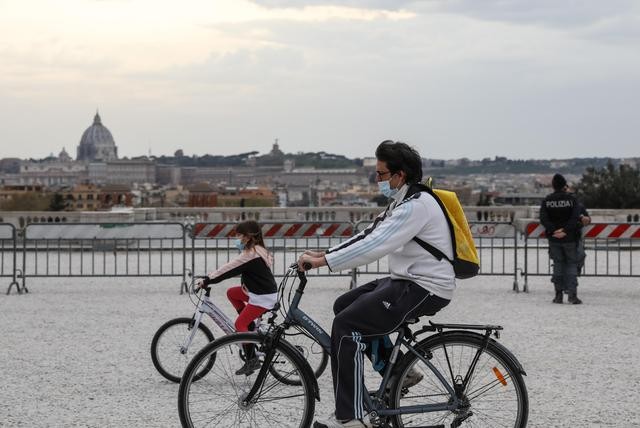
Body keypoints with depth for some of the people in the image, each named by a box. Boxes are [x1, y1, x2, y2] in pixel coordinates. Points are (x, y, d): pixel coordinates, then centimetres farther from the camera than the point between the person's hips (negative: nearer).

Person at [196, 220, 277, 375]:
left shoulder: (250, 254, -20)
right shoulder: (259, 250, 12)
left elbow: (229, 269, -20)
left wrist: (207, 280, -15)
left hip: (263, 297, -10)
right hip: (258, 291, 10)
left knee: (240, 323, -9)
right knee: (231, 293, 17)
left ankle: (252, 360, -10)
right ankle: (250, 325, 15)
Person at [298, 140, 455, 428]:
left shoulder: (416, 205, -19)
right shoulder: (402, 201, 14)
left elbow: (375, 245, -28)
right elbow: (368, 235, 14)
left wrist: (323, 262, -26)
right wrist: (325, 254, 4)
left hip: (426, 289, -10)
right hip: (407, 281, 10)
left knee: (346, 324, -16)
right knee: (344, 305, 14)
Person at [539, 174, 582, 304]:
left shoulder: (547, 200, 0)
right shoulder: (571, 199, -6)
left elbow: (543, 218, -7)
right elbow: (575, 218, -14)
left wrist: (553, 230, -12)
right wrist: (565, 230, -15)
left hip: (554, 239, 2)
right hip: (570, 238, -2)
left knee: (558, 264, 12)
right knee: (571, 264, 5)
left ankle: (559, 294, 10)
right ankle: (572, 294, -6)